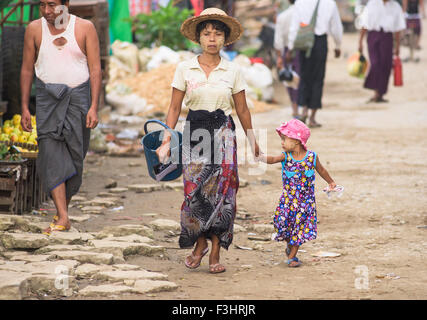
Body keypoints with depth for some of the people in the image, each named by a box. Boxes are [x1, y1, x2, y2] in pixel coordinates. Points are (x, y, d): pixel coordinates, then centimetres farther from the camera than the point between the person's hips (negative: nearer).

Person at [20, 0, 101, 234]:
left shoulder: (85, 28, -2)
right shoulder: (35, 29, 3)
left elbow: (95, 69, -2)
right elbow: (27, 69, 9)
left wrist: (94, 107, -10)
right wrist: (24, 107, 5)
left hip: (78, 96, 0)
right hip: (47, 98, 1)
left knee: (74, 156, 3)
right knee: (51, 154, -12)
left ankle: (64, 206, 21)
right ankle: (62, 218, -17)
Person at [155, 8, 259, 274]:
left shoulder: (233, 71, 2)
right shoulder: (185, 69, 1)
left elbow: (242, 109, 10)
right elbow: (175, 107, 4)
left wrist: (252, 140, 15)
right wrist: (167, 140, -3)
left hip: (223, 134, 0)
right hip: (194, 132, 0)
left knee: (221, 191, -4)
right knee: (194, 191, -6)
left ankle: (216, 252, 6)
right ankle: (200, 244, 16)